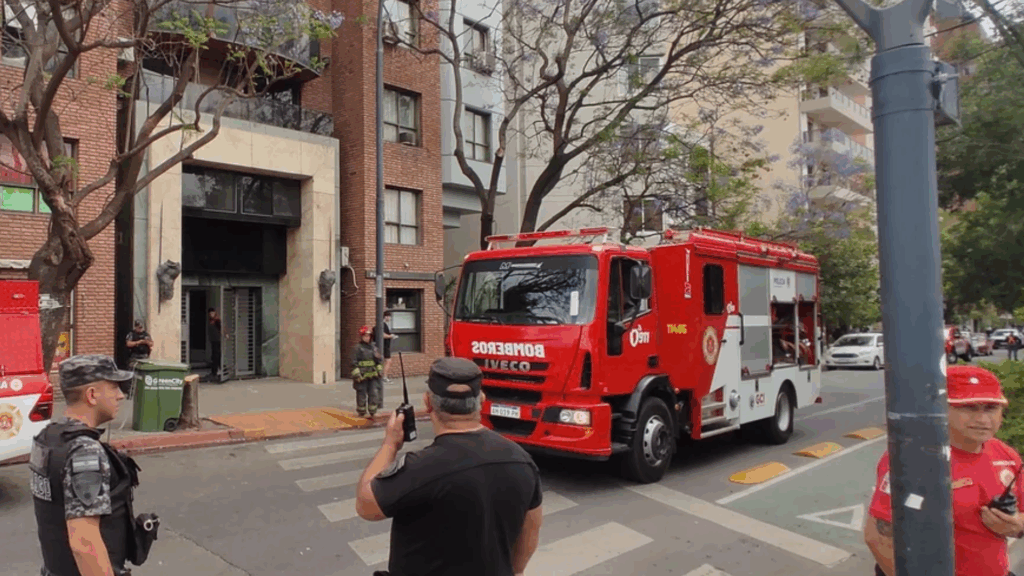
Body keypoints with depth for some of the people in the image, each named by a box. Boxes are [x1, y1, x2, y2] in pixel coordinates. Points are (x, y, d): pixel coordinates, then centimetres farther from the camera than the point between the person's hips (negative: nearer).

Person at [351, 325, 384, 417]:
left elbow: (378, 361, 22)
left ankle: (372, 412, 13)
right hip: (362, 376, -5)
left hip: (373, 375, 5)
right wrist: (357, 375, -15)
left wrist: (377, 357, -1)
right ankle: (361, 413, 17)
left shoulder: (373, 347, 13)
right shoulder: (358, 348, -5)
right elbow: (354, 363, -8)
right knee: (361, 395, 4)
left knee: (374, 393, 2)